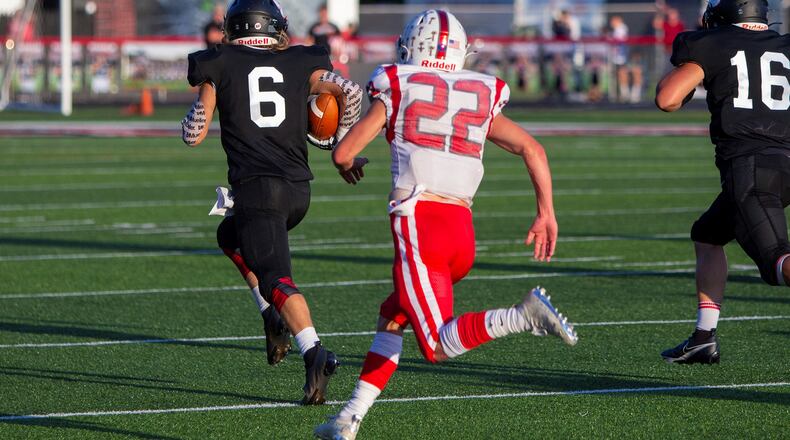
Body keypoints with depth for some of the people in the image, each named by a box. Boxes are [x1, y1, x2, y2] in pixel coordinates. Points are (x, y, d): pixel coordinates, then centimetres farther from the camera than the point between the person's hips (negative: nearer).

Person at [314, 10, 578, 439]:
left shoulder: (396, 90, 7)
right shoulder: (480, 98, 17)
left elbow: (343, 153, 5)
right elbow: (532, 148, 8)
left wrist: (349, 167, 28)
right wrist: (546, 213, 11)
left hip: (419, 224, -5)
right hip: (462, 230, 5)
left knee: (440, 347, -8)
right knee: (392, 316, 24)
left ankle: (524, 315, -31)